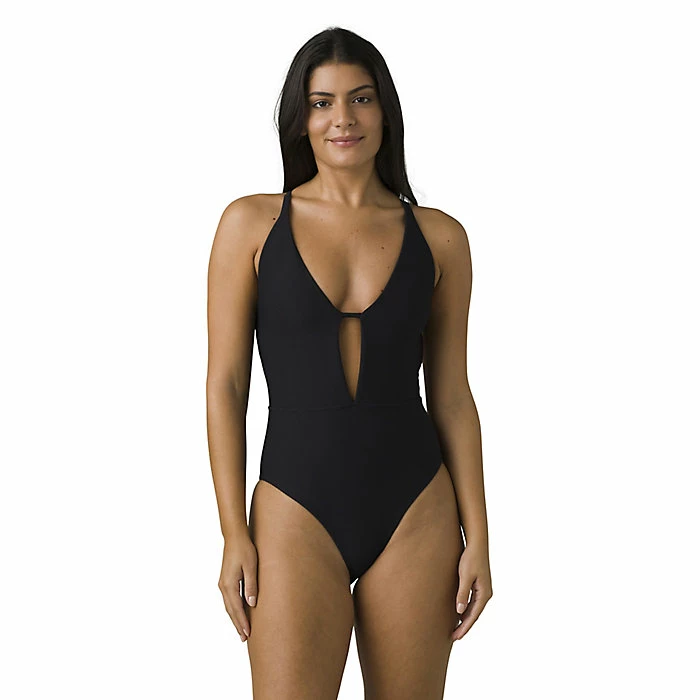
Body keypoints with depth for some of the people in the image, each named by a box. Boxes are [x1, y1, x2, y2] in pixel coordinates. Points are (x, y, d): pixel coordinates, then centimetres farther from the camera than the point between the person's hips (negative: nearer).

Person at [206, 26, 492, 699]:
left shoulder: (439, 237, 4)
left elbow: (452, 396, 6)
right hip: (297, 512, -1)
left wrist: (477, 537, 2)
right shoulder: (252, 223, 0)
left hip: (416, 516, 2)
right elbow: (225, 385, 0)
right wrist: (233, 534, -5)